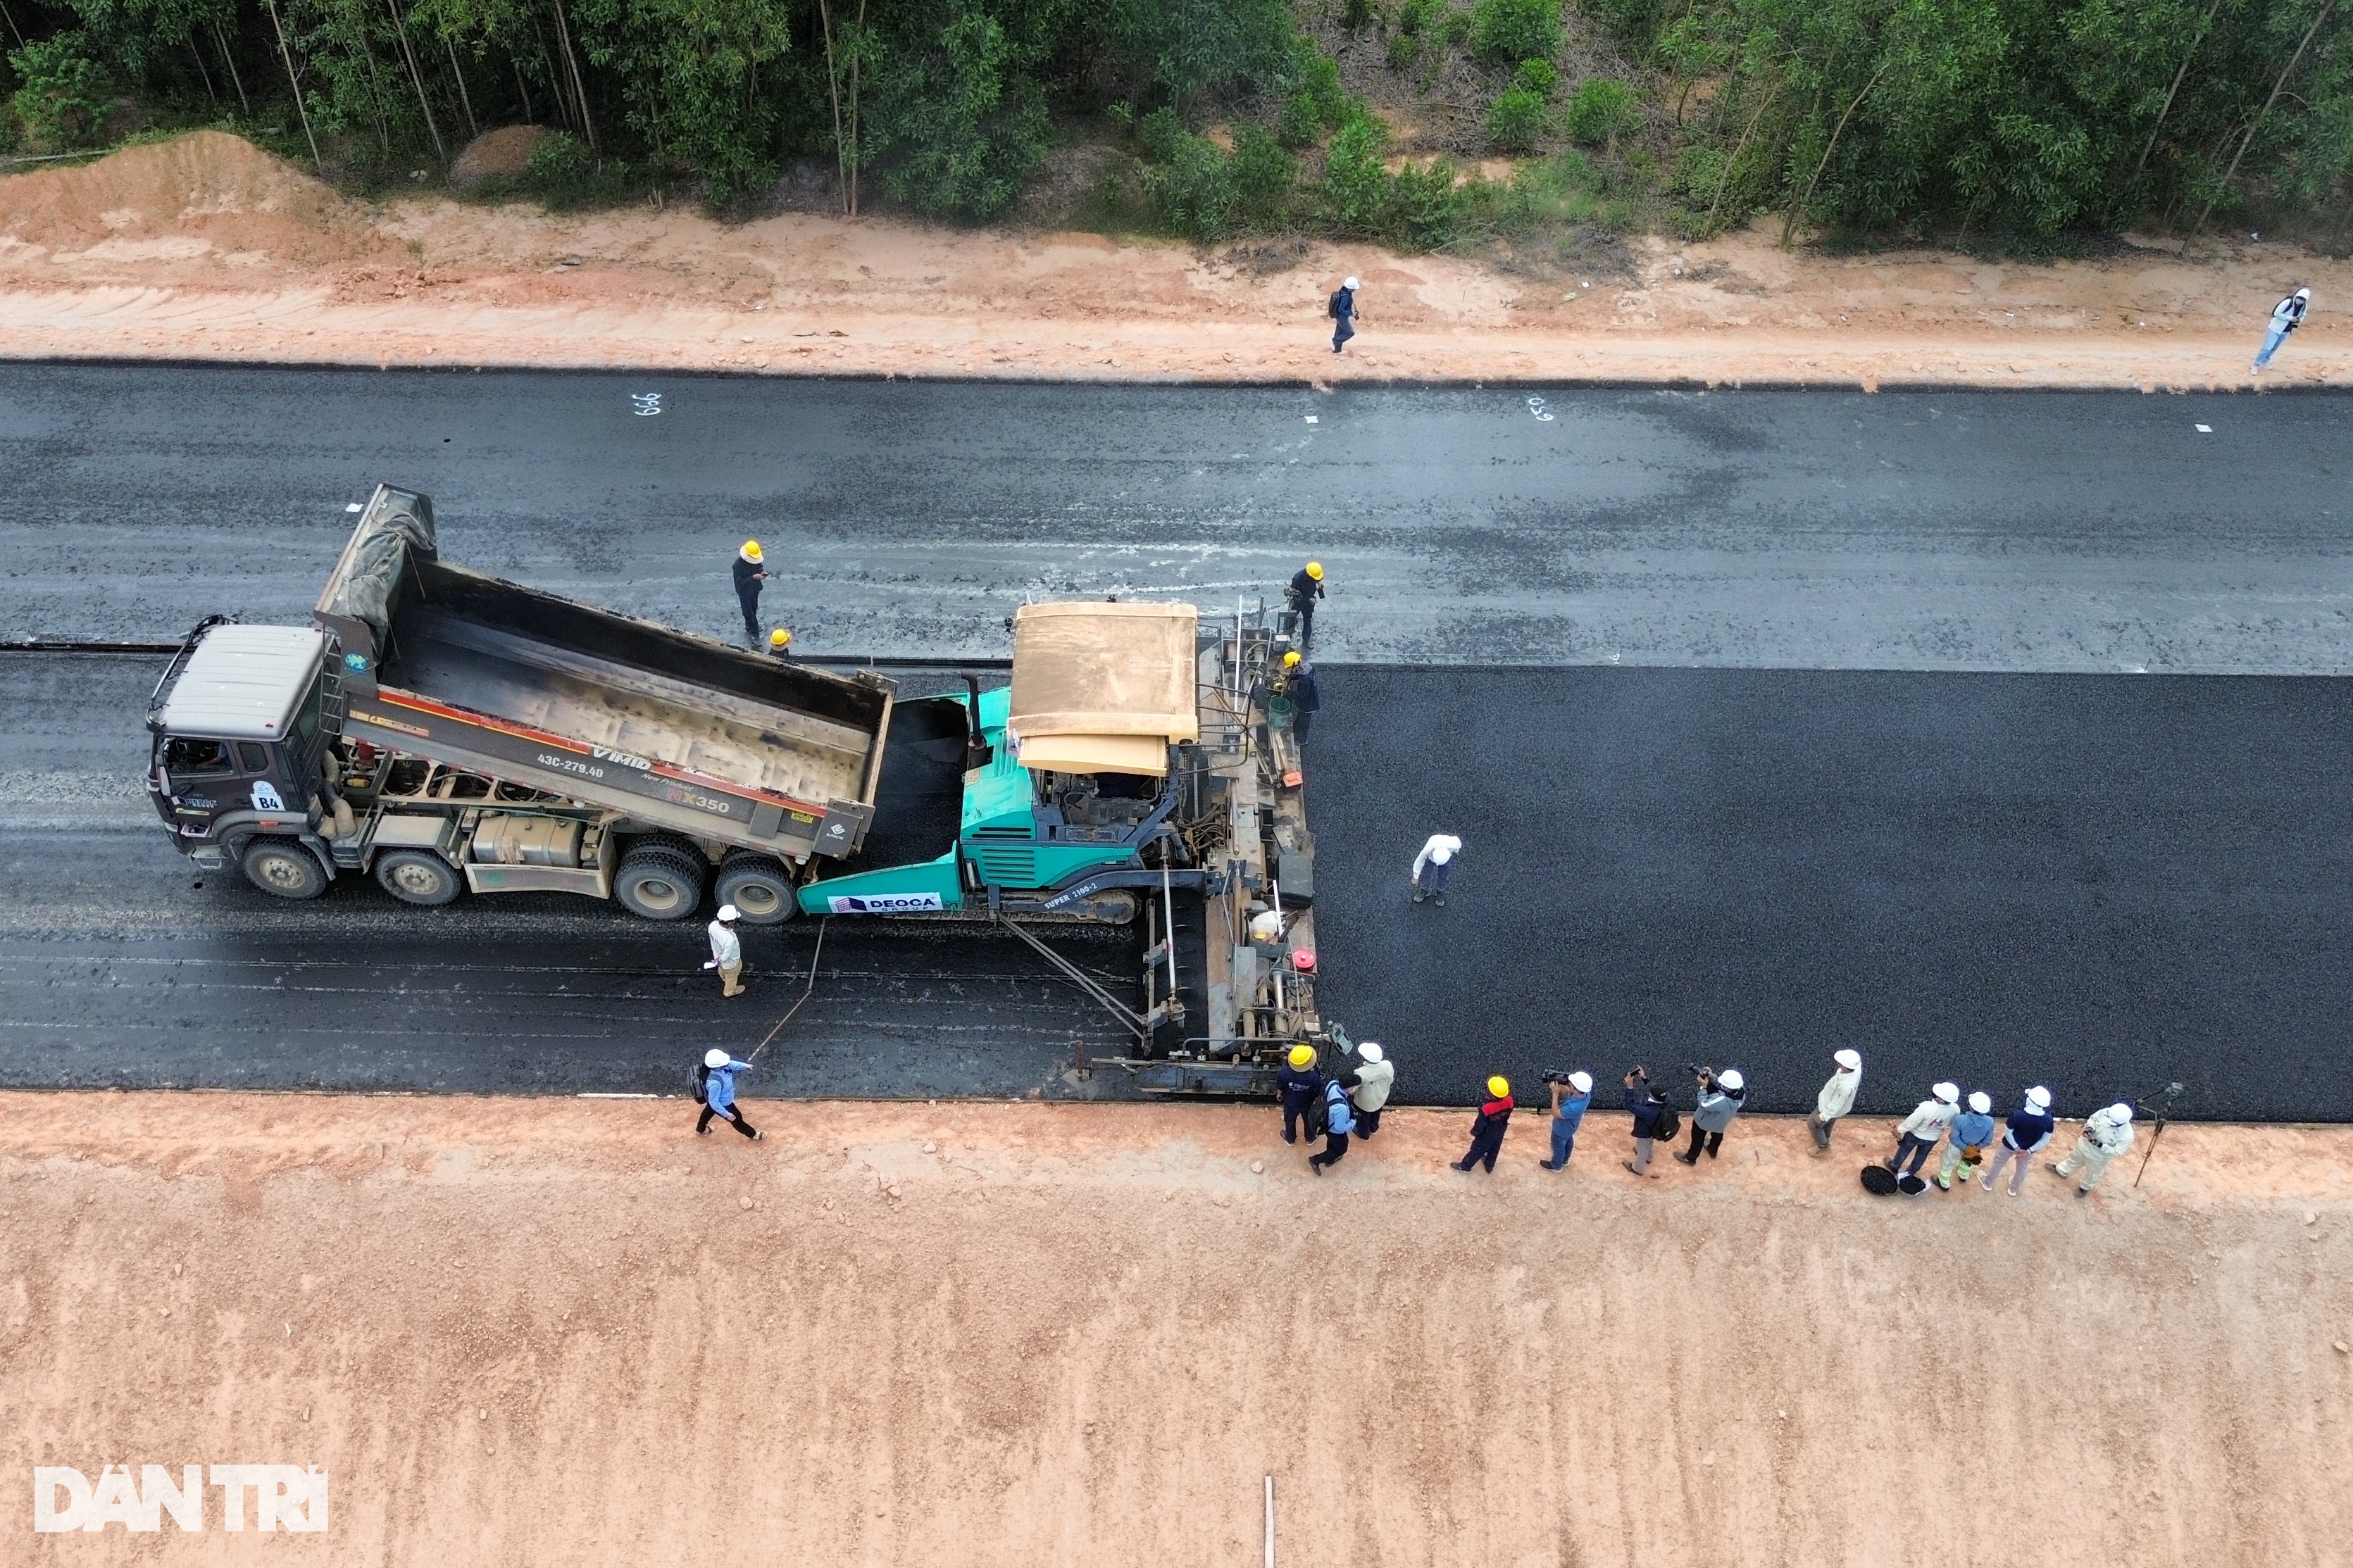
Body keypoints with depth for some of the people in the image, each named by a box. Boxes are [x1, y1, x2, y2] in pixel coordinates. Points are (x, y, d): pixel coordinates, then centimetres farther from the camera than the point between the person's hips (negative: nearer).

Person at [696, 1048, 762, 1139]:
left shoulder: (718, 1066, -27)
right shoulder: (715, 1083, -48)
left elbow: (730, 1064, -2)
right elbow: (714, 1103, -34)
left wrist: (744, 1065, -8)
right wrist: (727, 1114, -25)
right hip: (723, 1105, -8)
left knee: (709, 1111, 36)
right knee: (737, 1119, 19)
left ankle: (701, 1128, 67)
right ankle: (753, 1134, 45)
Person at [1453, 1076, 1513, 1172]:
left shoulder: (1486, 1109, -41)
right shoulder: (1509, 1101, -26)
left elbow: (1480, 1125, -24)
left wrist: (1474, 1132, -5)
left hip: (1486, 1136, -5)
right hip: (1499, 1134, 5)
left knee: (1477, 1150, 20)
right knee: (1494, 1150, 29)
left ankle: (1465, 1166, 43)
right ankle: (1490, 1167, 54)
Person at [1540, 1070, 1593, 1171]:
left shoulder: (1574, 1107, -49)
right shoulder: (1586, 1093, -26)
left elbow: (1556, 1113, -31)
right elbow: (1567, 1094, -7)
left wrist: (1555, 1094, -32)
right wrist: (1560, 1085, -26)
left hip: (1561, 1130, -7)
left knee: (1558, 1148, 23)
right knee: (1568, 1142, 34)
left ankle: (1556, 1166, 51)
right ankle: (1565, 1161, 61)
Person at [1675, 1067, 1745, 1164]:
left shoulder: (1721, 1100, -49)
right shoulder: (1741, 1091, -31)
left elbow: (1703, 1105, -33)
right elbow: (1720, 1085, -14)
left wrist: (1703, 1087, -33)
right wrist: (1712, 1076, -25)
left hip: (1705, 1121, -6)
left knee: (1698, 1139, 24)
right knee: (1717, 1134, 36)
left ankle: (1691, 1158, 49)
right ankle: (1713, 1151, 65)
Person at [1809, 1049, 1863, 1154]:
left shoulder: (1844, 1087, -48)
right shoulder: (1856, 1066, -29)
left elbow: (1835, 1105, -32)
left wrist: (1822, 1116, -17)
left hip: (1829, 1106, -7)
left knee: (1813, 1123, 19)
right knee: (1829, 1123, 34)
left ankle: (1823, 1147, 41)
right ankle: (1825, 1139, 60)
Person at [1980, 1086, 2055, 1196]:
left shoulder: (2017, 1115, -37)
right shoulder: (2048, 1120, -28)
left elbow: (2008, 1133, -23)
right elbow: (2046, 1139, -14)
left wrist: (2016, 1148, -10)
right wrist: (2030, 1151, -10)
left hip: (2010, 1145, -2)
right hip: (2028, 1148, 2)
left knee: (1998, 1163, 27)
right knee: (2022, 1168, 32)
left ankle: (1987, 1183, 50)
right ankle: (2014, 1189, 56)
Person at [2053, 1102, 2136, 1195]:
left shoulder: (2127, 1135, -37)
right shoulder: (2106, 1113, -28)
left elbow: (2116, 1151, -28)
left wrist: (2100, 1145, -38)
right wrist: (2089, 1127, -28)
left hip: (2098, 1157, -3)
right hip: (2085, 1144, 3)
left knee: (2092, 1174, 27)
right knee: (2074, 1159, 32)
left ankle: (2085, 1188, 57)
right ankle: (2061, 1170, 61)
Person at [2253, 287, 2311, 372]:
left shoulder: (2304, 307, -6)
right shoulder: (2287, 302, -25)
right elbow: (2276, 313, -22)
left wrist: (2298, 321, -10)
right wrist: (2290, 318, -25)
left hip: (2286, 331, 6)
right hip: (2276, 329, -6)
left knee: (2274, 348, 19)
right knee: (2267, 348, -9)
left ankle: (2264, 362, 35)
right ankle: (2256, 365, 2)